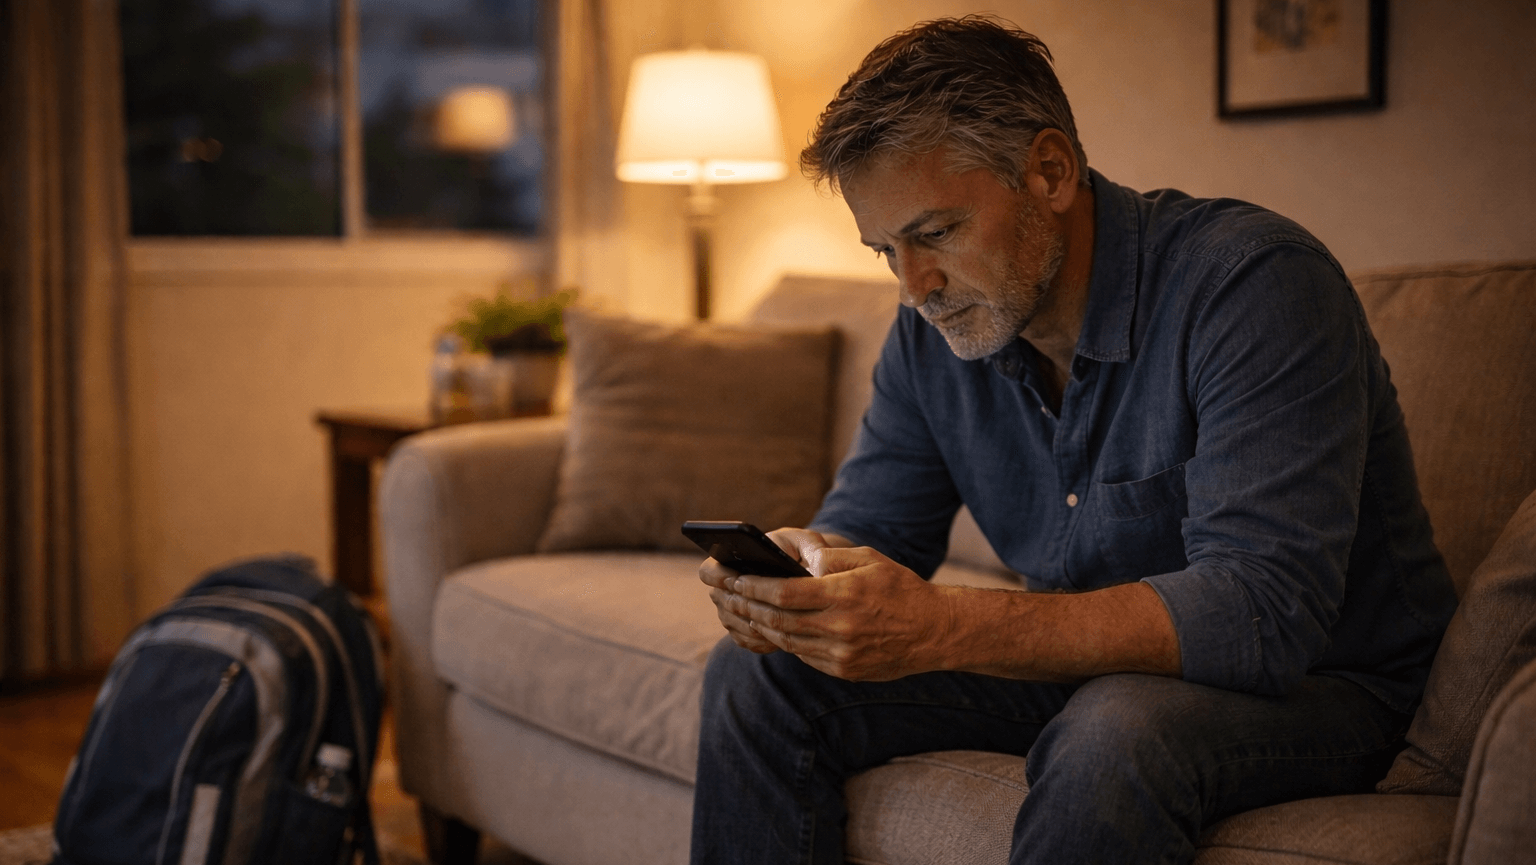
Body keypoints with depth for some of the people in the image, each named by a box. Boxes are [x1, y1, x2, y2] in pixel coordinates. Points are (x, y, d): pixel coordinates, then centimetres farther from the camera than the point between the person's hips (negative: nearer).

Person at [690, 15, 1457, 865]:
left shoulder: (1256, 284, -25)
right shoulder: (937, 323, -3)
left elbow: (1267, 612, -34)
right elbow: (864, 528, 3)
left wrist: (946, 629, -43)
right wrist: (785, 575, -23)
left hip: (1317, 683, -6)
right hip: (1086, 667, 6)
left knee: (1118, 730, -39)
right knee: (759, 675, -6)